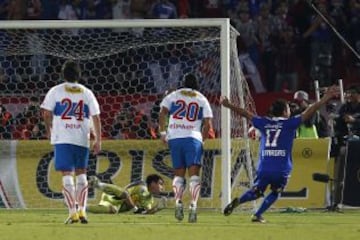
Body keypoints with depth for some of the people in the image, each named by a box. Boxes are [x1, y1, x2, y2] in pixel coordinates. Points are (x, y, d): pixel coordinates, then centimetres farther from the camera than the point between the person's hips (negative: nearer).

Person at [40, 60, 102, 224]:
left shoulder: (56, 91, 2)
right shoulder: (87, 93, 8)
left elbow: (47, 113, -1)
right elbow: (96, 117, 3)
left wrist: (49, 129, 18)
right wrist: (98, 140, 6)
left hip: (62, 138, -2)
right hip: (82, 139, 2)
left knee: (67, 174, -3)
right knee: (81, 174, 14)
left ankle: (72, 212, -11)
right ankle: (82, 211, 9)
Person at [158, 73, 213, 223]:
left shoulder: (174, 95, 13)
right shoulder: (202, 99, 12)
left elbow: (163, 113, 0)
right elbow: (208, 123, 5)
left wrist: (162, 132, 5)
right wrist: (202, 138, 17)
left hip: (174, 138, 1)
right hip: (193, 138, -1)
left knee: (179, 173, 10)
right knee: (194, 174, -5)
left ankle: (178, 202, -12)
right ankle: (193, 205, -22)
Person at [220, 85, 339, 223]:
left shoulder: (264, 123, 10)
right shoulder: (289, 123, 1)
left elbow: (245, 113, 20)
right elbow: (308, 112, -2)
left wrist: (228, 105, 32)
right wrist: (325, 99, -1)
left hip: (264, 167, 3)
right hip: (281, 169, -3)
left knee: (257, 192, 13)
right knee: (275, 193, 18)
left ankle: (237, 201, -13)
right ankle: (257, 215, 9)